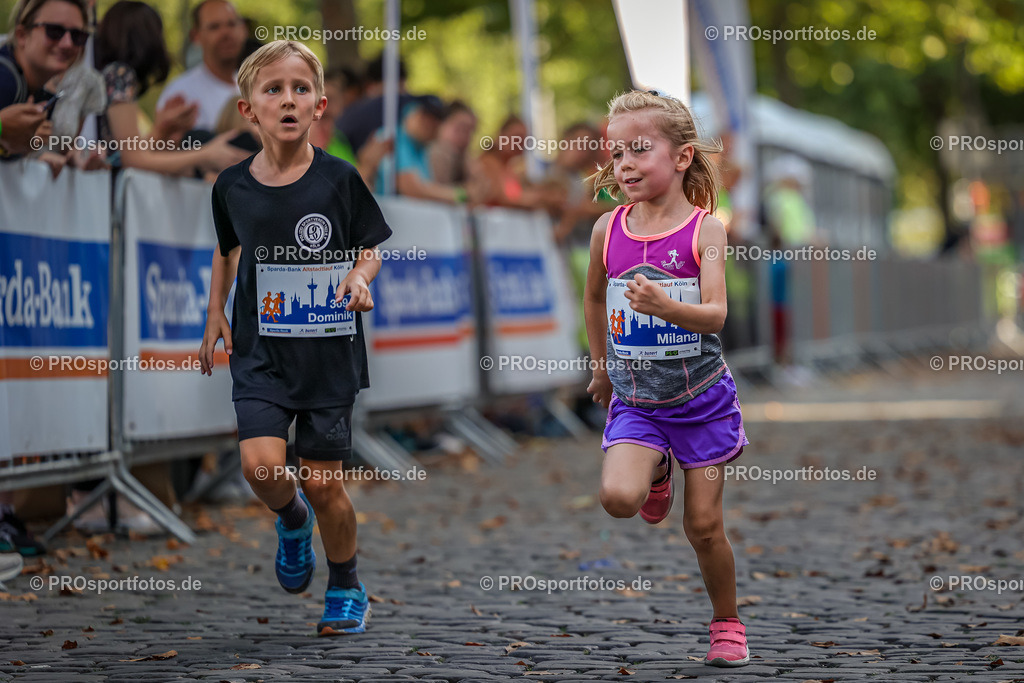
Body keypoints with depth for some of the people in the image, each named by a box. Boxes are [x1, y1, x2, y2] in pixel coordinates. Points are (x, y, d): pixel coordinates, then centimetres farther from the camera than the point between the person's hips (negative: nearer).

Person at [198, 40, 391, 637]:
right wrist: (215, 316, 14)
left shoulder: (338, 179, -9)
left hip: (329, 349, -1)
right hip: (259, 349, 1)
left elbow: (373, 246, 4)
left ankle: (347, 587, 28)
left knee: (324, 483, 4)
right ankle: (292, 520, 18)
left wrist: (360, 279, -16)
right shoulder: (233, 186, -2)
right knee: (262, 464, -18)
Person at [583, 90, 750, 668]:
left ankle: (728, 625, 25)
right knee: (618, 498, -22)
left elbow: (716, 315, -22)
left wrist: (664, 307, -40)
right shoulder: (608, 231, -3)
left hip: (700, 398, -2)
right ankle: (658, 475, 14)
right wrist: (603, 364, 23)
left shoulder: (706, 229, -12)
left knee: (704, 527, 2)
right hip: (635, 401, 2)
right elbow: (595, 298, 17)